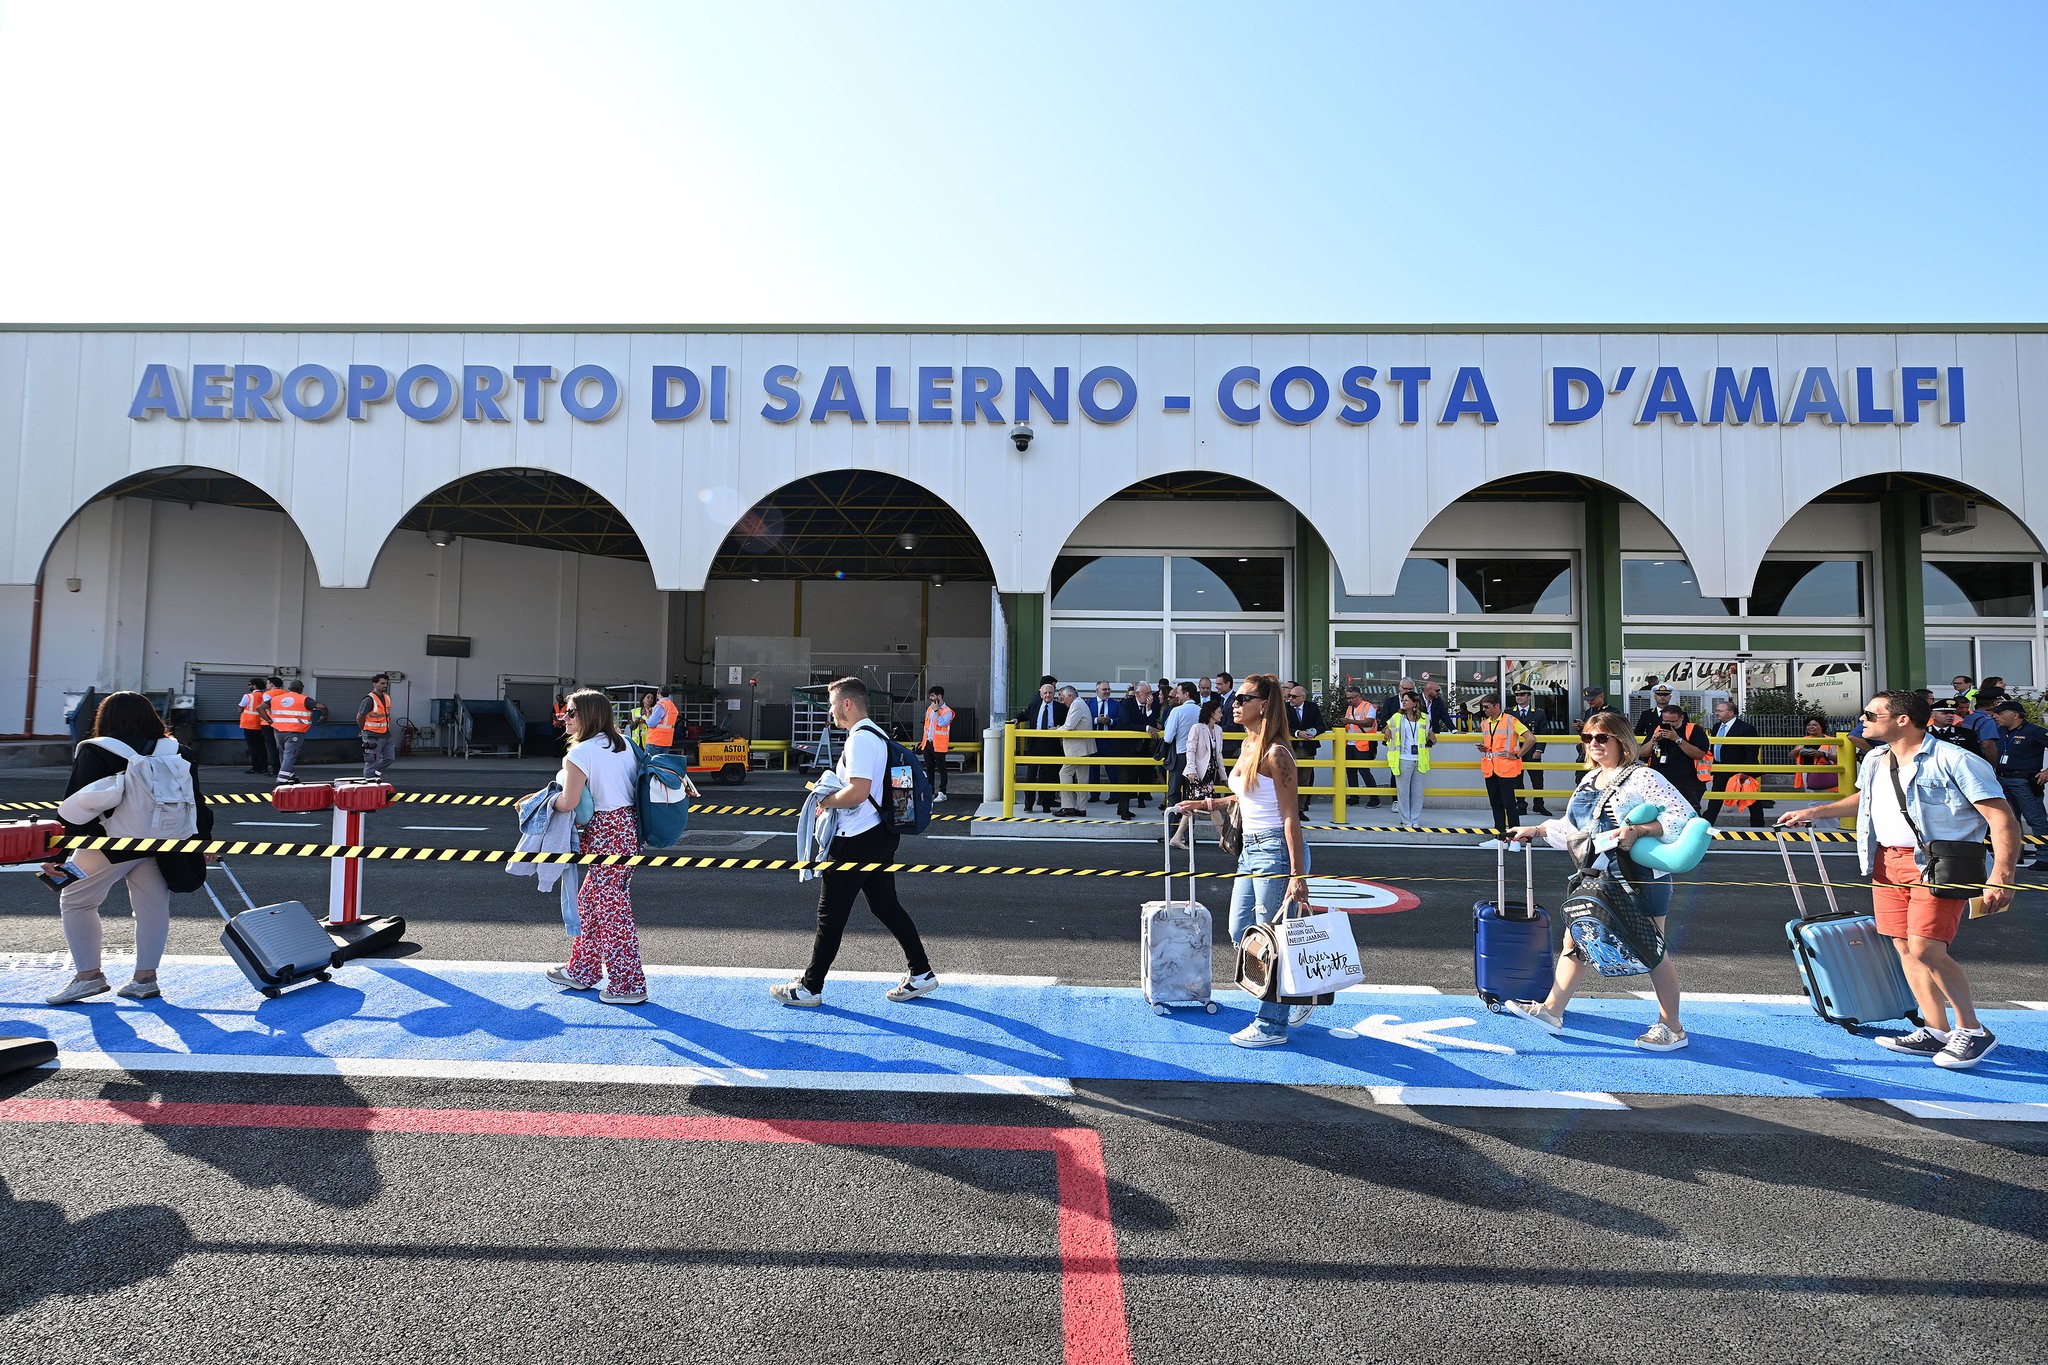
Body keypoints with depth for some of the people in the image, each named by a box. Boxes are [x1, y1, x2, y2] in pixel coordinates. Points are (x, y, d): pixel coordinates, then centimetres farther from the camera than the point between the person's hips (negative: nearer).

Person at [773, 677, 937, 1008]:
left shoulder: (860, 739, -18)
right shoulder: (875, 734, 13)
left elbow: (858, 792, -27)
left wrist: (826, 801, -12)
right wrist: (833, 799, 14)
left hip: (856, 843, -10)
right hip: (878, 835, 10)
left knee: (831, 914, 2)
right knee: (885, 905, 16)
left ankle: (810, 988, 13)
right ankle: (920, 973, 20)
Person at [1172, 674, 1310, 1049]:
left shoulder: (1275, 753, -18)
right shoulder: (1247, 746, 9)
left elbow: (1291, 816, -19)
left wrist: (1297, 875, -21)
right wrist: (1207, 804, 23)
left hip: (1276, 850, -10)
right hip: (1251, 850, 10)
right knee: (1240, 933, 15)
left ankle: (1271, 1025, 16)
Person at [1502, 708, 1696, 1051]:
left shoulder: (1641, 777, -13)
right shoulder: (1588, 781, 11)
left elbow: (1683, 816, -22)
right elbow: (1571, 828, 19)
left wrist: (1637, 830, -30)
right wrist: (1536, 830, 13)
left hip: (1640, 880, -8)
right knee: (1575, 940, 10)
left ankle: (1672, 1028, 19)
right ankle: (1551, 1010, 18)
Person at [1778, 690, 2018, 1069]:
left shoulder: (1955, 761, -12)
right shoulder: (1875, 761, 11)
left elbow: (2003, 820, -15)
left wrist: (2001, 877, -23)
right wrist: (1813, 813, 30)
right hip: (1887, 862, 7)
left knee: (1926, 950, -14)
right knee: (1904, 947, 6)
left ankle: (1972, 1031, 5)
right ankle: (1936, 1032, 16)